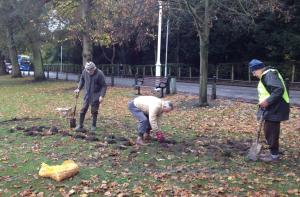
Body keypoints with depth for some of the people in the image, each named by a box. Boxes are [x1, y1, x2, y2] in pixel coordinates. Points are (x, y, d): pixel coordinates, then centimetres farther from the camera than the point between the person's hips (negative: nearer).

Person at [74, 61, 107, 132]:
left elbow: (104, 86, -14)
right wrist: (79, 88, 5)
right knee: (83, 110, 3)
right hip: (87, 95, 4)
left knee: (94, 111, 5)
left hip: (96, 96, -4)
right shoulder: (85, 71, -5)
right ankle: (80, 126, 12)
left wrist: (102, 96, -21)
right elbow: (82, 80, 15)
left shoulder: (99, 74, -19)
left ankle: (93, 126, 22)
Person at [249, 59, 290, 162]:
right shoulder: (266, 75, 16)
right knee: (269, 130, 16)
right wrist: (264, 101, 11)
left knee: (271, 131, -3)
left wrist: (267, 101, -27)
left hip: (275, 108, -11)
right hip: (272, 108, 11)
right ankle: (273, 152, 27)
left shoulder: (269, 74, -18)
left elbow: (279, 90, -28)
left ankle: (274, 155, 8)